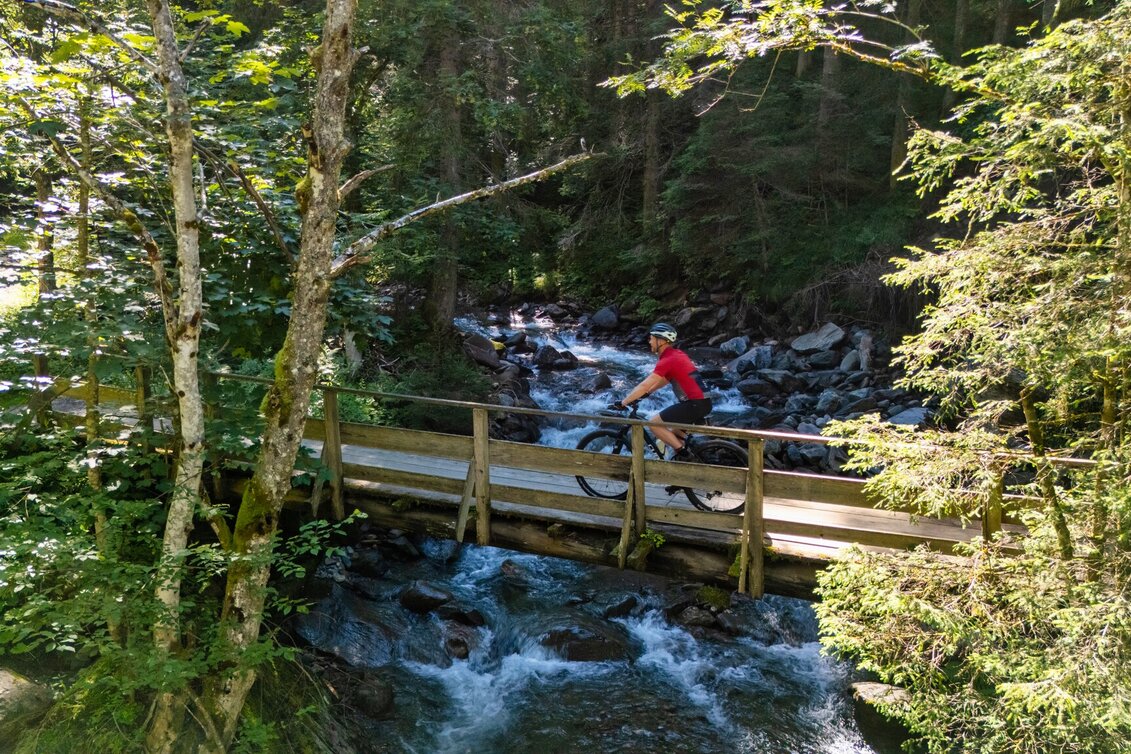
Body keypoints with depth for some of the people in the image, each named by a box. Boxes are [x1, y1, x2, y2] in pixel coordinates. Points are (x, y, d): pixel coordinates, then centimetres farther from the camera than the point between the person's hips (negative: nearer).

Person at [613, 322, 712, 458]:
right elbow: (664, 380, 27)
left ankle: (681, 451, -2)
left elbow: (644, 385, -15)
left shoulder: (667, 360, -13)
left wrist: (622, 403, -8)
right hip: (703, 402, 10)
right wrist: (646, 393, 26)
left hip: (695, 404, -10)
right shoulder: (676, 354, 15)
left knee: (653, 422, -5)